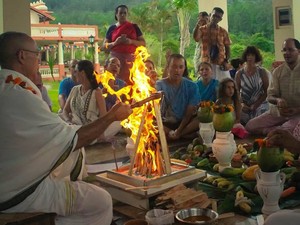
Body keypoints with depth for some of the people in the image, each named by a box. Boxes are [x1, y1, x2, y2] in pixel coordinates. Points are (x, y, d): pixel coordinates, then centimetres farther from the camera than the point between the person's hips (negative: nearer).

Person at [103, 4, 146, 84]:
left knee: (131, 81, -10)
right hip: (116, 58, 0)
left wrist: (131, 41, -10)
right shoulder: (112, 28, 11)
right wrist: (115, 42, -9)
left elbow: (143, 43, 7)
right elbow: (105, 45, 10)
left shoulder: (134, 27, 10)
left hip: (131, 58, 0)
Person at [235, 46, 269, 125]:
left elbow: (266, 92, -1)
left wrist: (255, 105, -11)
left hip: (260, 107, -1)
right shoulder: (239, 74, 5)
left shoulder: (262, 72, 0)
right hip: (244, 108, 1)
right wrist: (241, 104, -9)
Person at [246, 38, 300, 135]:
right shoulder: (277, 71, 6)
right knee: (250, 126, -9)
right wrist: (278, 100, -21)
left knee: (288, 131, -36)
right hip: (279, 112, 5)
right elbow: (270, 96, 2)